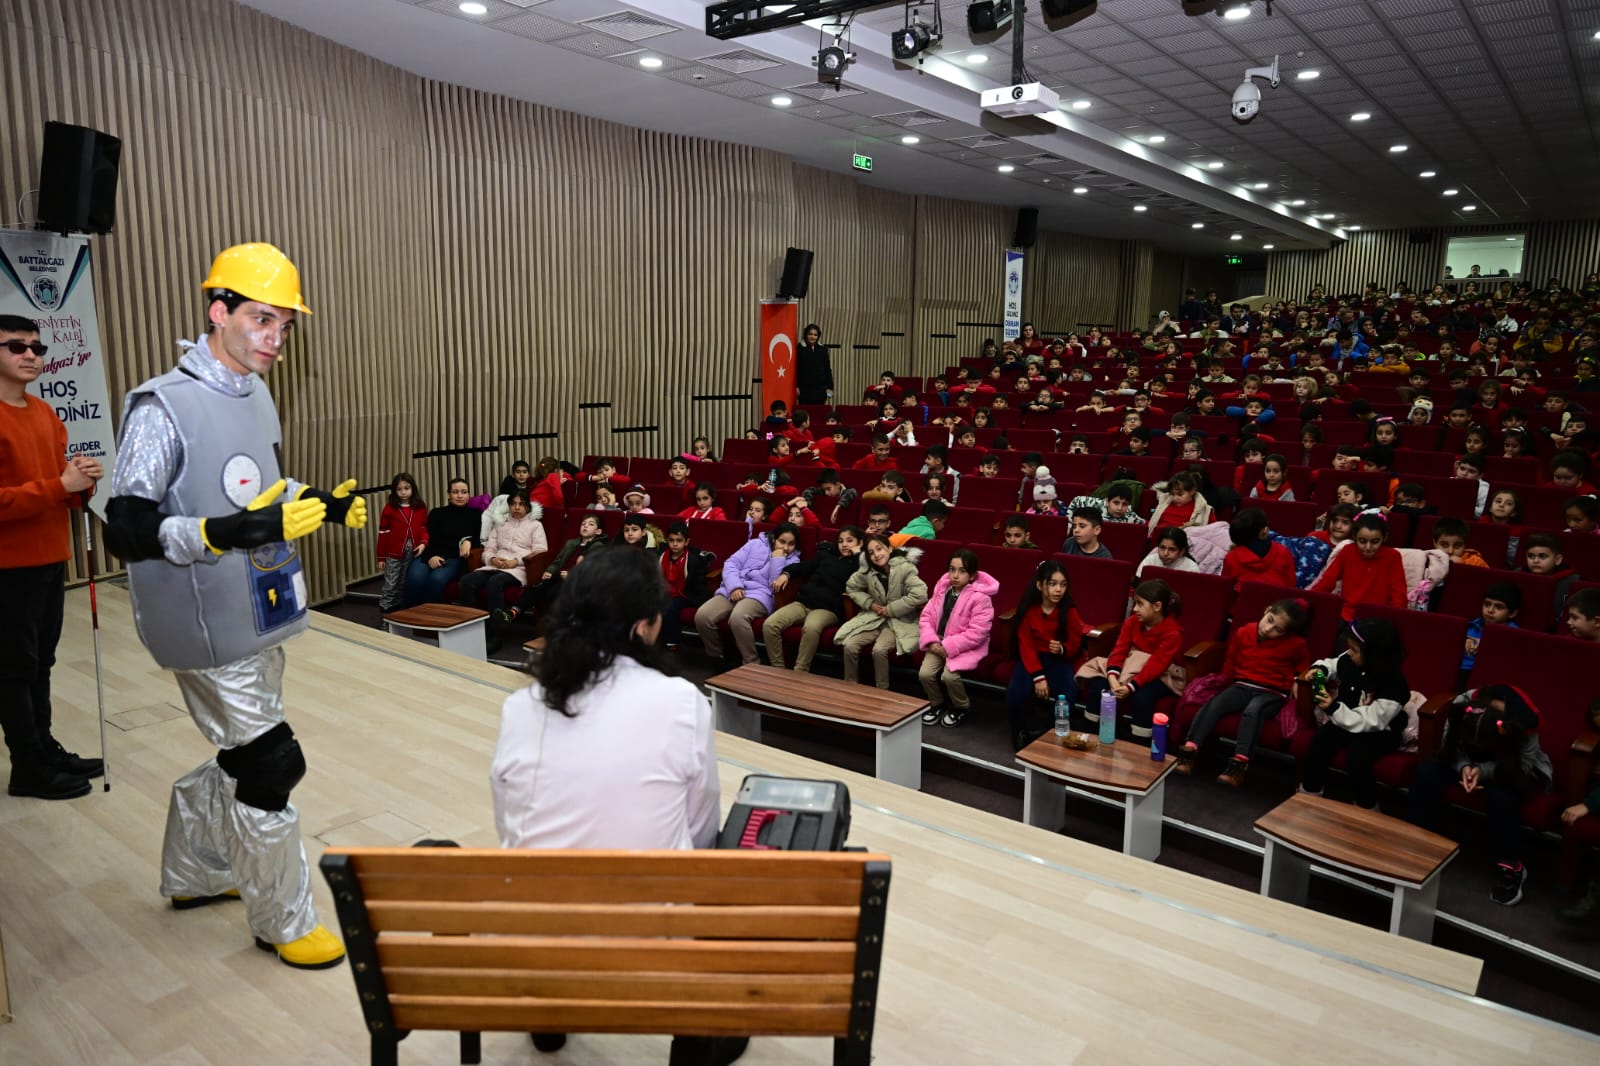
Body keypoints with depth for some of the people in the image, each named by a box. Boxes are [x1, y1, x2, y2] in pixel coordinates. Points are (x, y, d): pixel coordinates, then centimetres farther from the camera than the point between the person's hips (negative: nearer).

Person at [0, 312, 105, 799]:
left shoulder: (46, 414, 12)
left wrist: (83, 481, -3)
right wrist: (61, 485, -23)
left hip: (51, 559, 8)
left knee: (40, 663, 16)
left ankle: (45, 748, 27)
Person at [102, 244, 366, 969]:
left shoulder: (255, 393, 8)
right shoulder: (161, 407, -17)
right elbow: (126, 532, -21)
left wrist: (319, 506, 4)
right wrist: (229, 532, -33)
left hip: (261, 617, 8)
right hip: (210, 630, -8)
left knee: (241, 754, 21)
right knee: (271, 765, -2)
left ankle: (195, 873, 44)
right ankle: (284, 921, 18)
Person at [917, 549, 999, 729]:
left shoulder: (980, 597, -17)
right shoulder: (942, 587, 1)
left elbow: (977, 633, -22)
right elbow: (927, 615, 5)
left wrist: (949, 646, -22)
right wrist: (931, 640, -11)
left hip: (966, 646, -5)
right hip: (939, 643, 5)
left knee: (949, 675, -25)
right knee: (924, 673, -15)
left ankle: (961, 708, 7)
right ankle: (937, 704, 16)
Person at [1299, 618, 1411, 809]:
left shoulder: (1393, 686, -28)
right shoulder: (1349, 661, -11)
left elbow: (1369, 723, -29)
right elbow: (1332, 665, 15)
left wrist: (1333, 708, -37)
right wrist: (1320, 668, -9)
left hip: (1380, 731, -6)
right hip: (1347, 720, 6)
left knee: (1355, 758, -31)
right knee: (1318, 743, -19)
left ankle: (1367, 811, -7)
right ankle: (1308, 798, -3)